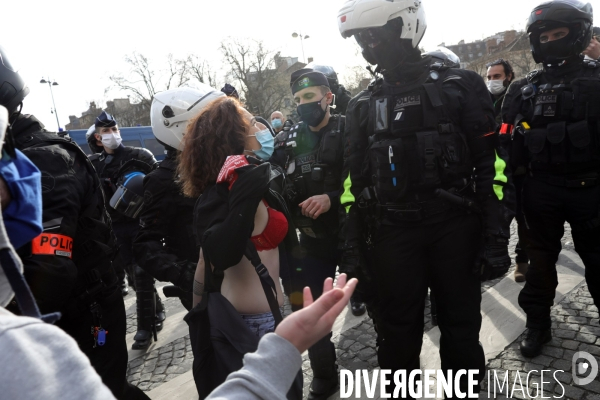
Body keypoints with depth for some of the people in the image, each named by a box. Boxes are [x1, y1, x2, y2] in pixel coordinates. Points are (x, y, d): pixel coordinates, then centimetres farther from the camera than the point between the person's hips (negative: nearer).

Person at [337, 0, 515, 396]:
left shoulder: (460, 86, 0)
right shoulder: (364, 104, 8)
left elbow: (492, 165, -2)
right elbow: (354, 180, 7)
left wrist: (496, 237, -9)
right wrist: (352, 248, 3)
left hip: (455, 227, -1)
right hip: (392, 233, 2)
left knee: (461, 329, 12)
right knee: (397, 334, 11)